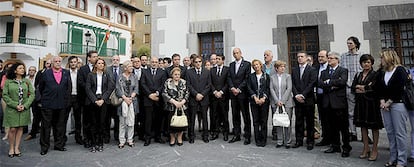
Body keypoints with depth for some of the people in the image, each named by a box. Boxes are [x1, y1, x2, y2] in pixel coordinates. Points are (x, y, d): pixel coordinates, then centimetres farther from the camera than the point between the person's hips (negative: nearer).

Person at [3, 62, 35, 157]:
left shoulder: (27, 81, 5)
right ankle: (11, 148, 12)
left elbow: (32, 94, 1)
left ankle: (17, 148, 15)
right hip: (12, 109, -2)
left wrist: (25, 105, -10)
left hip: (24, 109, 2)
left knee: (20, 128, 7)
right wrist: (15, 105, -12)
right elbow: (5, 95, -4)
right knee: (12, 129, -1)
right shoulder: (8, 82, -1)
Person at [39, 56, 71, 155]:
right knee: (46, 126, 4)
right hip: (48, 104, -2)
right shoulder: (46, 73, 3)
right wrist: (45, 98, 11)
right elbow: (41, 87, 9)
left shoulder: (66, 73, 8)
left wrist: (66, 99, 6)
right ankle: (44, 147, 14)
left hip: (62, 104, 2)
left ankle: (59, 145, 21)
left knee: (60, 126, 10)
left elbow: (69, 87, 10)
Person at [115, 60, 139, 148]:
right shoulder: (119, 77, 3)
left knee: (131, 121, 3)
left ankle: (130, 140, 12)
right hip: (122, 101, -2)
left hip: (132, 101, 2)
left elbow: (136, 89, 3)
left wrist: (131, 98, -10)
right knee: (122, 122, 1)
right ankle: (122, 140, 9)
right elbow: (118, 90, -3)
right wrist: (125, 98, -13)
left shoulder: (134, 77, 10)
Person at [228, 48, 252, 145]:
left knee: (246, 115, 0)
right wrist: (232, 88, -7)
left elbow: (247, 78, -7)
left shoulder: (247, 64, -1)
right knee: (235, 115, 9)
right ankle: (236, 135, 18)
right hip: (233, 93, 5)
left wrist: (239, 89, -13)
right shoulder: (231, 65, 15)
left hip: (243, 93, -5)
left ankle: (247, 136, 8)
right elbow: (229, 77, 9)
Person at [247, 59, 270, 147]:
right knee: (256, 121, 3)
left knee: (264, 121, 1)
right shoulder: (251, 76, 10)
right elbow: (249, 88, 2)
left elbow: (268, 88, 0)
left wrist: (263, 98, -12)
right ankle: (257, 140, 11)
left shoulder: (266, 76, 6)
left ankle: (263, 140, 10)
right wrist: (255, 97, -10)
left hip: (264, 101, -1)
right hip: (254, 101, 1)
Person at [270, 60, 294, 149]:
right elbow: (271, 89, 1)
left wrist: (282, 101, -12)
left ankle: (287, 141, 12)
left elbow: (289, 89, -4)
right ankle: (280, 141, 16)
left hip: (287, 103, -1)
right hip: (276, 103, 1)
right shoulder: (272, 77, 7)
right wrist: (277, 101, -10)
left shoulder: (288, 76, 4)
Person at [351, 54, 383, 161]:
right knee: (363, 125, 10)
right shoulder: (358, 75, 12)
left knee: (374, 127, 5)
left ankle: (374, 150, 15)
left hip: (371, 103, -5)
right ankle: (366, 149, 20)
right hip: (360, 103, 5)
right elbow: (353, 88, 2)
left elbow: (373, 87, -17)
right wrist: (365, 88, -12)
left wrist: (360, 87, -7)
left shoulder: (375, 74, -3)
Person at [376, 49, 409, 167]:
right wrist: (382, 101, -2)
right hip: (385, 105, 6)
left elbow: (399, 89, -12)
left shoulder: (400, 71, -5)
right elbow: (378, 87, 11)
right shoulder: (381, 72, 14)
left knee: (399, 133, -3)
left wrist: (388, 102, -11)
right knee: (390, 132, 9)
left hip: (397, 103, -6)